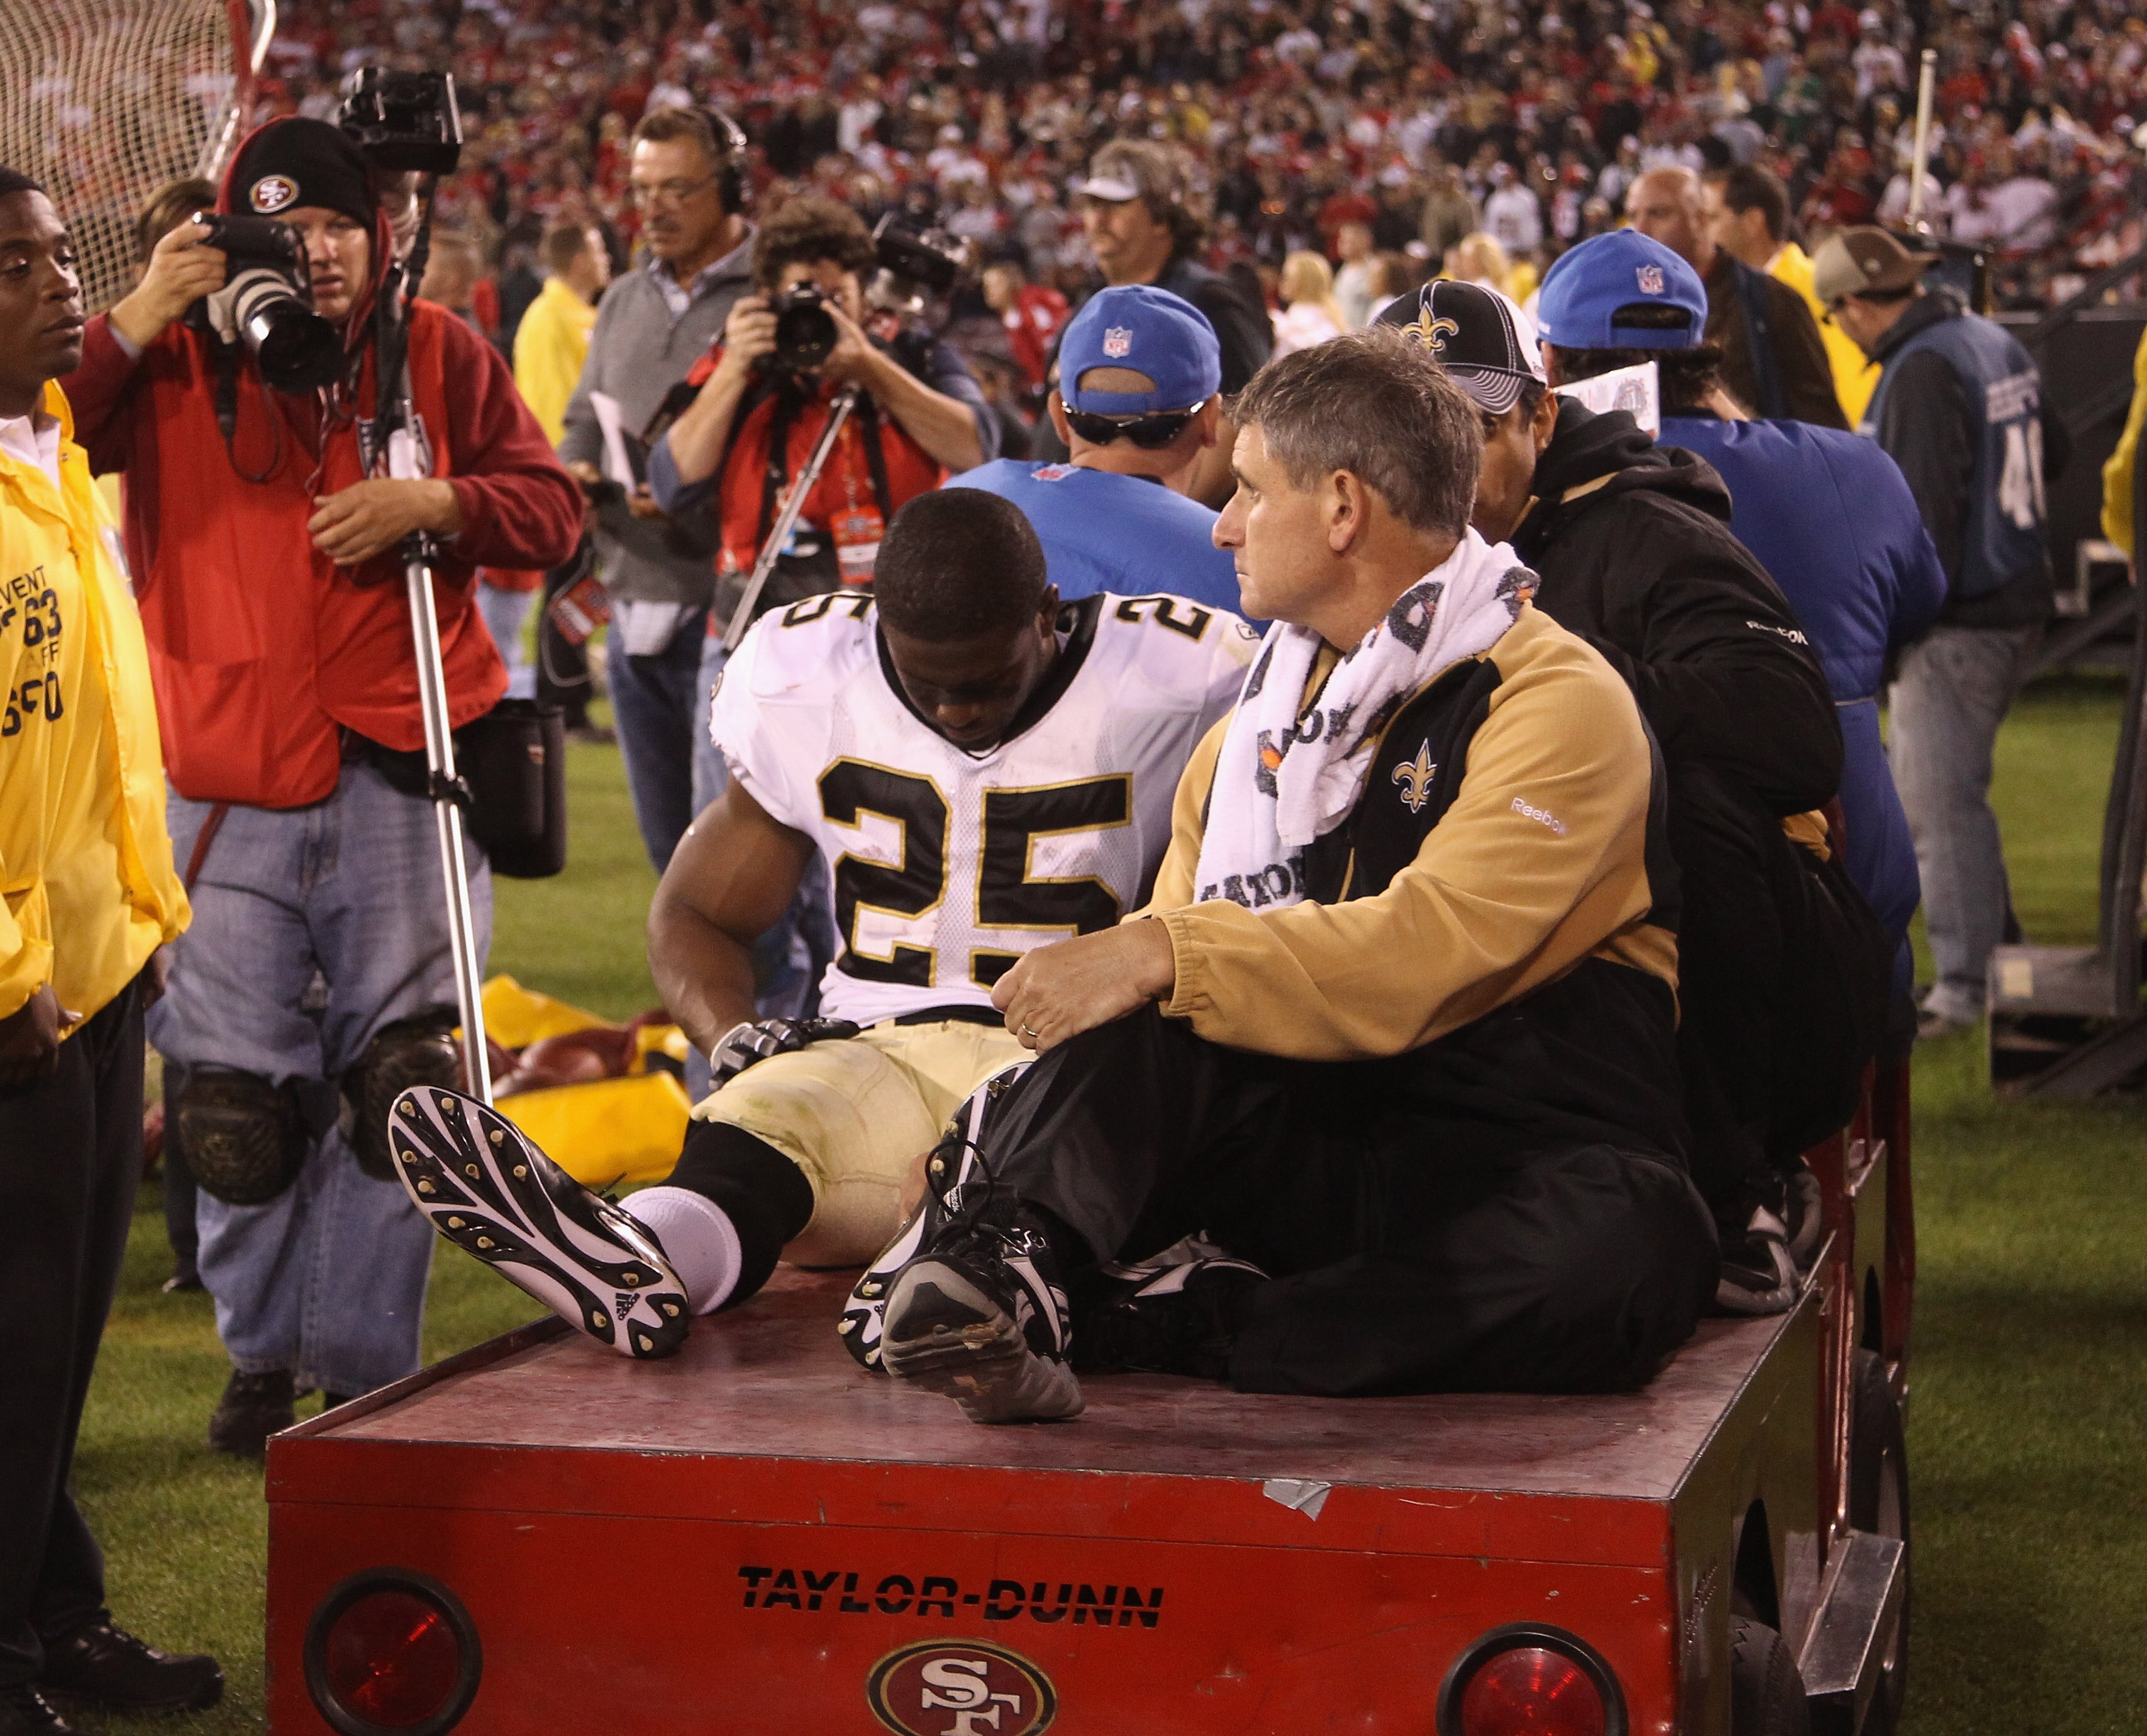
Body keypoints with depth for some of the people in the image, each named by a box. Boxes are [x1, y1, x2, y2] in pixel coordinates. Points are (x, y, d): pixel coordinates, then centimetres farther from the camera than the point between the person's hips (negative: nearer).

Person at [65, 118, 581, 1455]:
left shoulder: (439, 352, 6)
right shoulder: (167, 363, 4)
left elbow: (554, 508, 7)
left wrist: (439, 504, -12)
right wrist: (136, 321, -17)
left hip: (403, 773, 1)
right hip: (231, 786, 0)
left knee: (402, 1083, 1)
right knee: (236, 1101, 2)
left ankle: (360, 1370, 15)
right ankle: (263, 1355, 23)